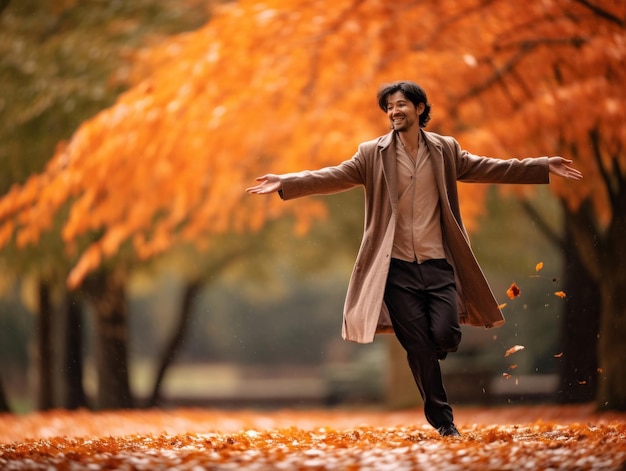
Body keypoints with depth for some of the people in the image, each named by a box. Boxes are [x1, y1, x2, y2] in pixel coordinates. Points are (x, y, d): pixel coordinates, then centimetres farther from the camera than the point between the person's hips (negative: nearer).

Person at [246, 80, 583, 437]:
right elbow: (334, 177, -6)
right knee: (420, 348, -2)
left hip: (438, 265, 1)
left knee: (445, 336, -13)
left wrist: (544, 167, 5)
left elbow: (488, 168, 10)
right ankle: (442, 420, 11)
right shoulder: (373, 154, 1)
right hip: (398, 269, -1)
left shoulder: (445, 150, 8)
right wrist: (285, 183, -20)